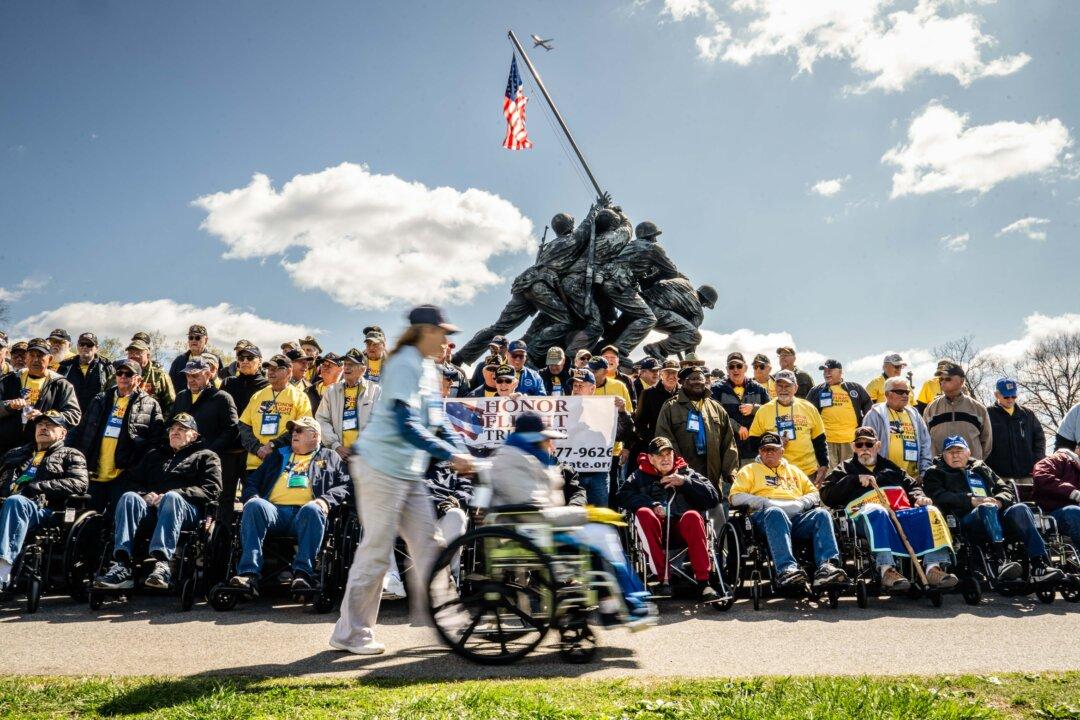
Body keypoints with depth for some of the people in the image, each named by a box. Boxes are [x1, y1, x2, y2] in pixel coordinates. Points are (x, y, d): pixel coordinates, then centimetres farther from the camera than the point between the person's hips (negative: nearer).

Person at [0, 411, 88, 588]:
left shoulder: (70, 455, 20)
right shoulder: (16, 453, 36)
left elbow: (78, 484, 1)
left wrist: (35, 487, -8)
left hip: (40, 509, -3)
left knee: (15, 501, -36)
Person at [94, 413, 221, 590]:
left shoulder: (206, 456, 22)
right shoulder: (154, 455, 36)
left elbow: (211, 489, 4)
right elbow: (133, 481, 24)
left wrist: (175, 494, -9)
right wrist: (145, 495, 0)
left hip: (186, 507, -4)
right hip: (150, 506, 4)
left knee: (172, 498, -38)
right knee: (128, 497, -28)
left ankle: (162, 564, -54)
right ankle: (122, 565, -43)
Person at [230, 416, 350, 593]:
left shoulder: (330, 457, 26)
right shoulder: (278, 455, 35)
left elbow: (345, 485, 12)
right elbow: (252, 481, 29)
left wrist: (327, 500, -8)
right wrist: (251, 496, 5)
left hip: (304, 513, -2)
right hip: (274, 510, 2)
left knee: (313, 509, -38)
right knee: (254, 505, -31)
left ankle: (303, 573, -44)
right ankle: (249, 574, -41)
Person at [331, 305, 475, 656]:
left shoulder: (426, 368, 14)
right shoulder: (405, 365, -16)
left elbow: (435, 421, 17)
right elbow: (406, 425, -25)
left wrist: (461, 451, 3)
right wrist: (449, 454, -26)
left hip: (409, 470, 10)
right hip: (383, 466, -9)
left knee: (428, 543, 8)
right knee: (377, 549, -3)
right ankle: (351, 633, 9)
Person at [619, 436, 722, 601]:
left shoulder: (686, 473, 23)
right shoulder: (641, 475, 22)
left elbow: (713, 498, 10)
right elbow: (623, 496, 3)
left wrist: (685, 482, 0)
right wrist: (652, 505, -11)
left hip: (683, 526, 0)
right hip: (655, 527, 0)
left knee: (693, 516, -32)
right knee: (643, 513, -31)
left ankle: (703, 582, -33)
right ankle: (664, 579, -31)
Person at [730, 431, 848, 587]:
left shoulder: (793, 470, 35)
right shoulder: (750, 470, 24)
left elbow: (814, 494, 26)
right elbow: (735, 497, 8)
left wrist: (800, 503, 3)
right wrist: (767, 503, -5)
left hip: (797, 515, 4)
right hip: (765, 515, -3)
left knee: (822, 514, -27)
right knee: (776, 513, -39)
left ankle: (826, 567, -44)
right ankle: (786, 569, -54)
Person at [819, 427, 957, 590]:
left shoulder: (889, 466, 36)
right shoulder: (845, 469, 25)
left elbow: (911, 485, 30)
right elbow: (826, 495, 11)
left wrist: (919, 497, 6)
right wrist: (855, 480, 2)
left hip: (900, 514, 4)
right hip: (867, 516, -4)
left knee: (930, 511, -21)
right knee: (876, 511, -39)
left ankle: (933, 567, -32)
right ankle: (886, 569, -50)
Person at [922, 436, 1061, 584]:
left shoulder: (981, 468, 33)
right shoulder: (935, 473, 20)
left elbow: (1006, 490, 24)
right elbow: (938, 497, 1)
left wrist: (998, 501, -1)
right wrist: (972, 500, -10)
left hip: (998, 518, 4)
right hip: (966, 519, -4)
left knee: (1019, 509, -26)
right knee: (987, 508, -35)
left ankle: (1039, 565, -37)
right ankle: (1000, 562, -52)